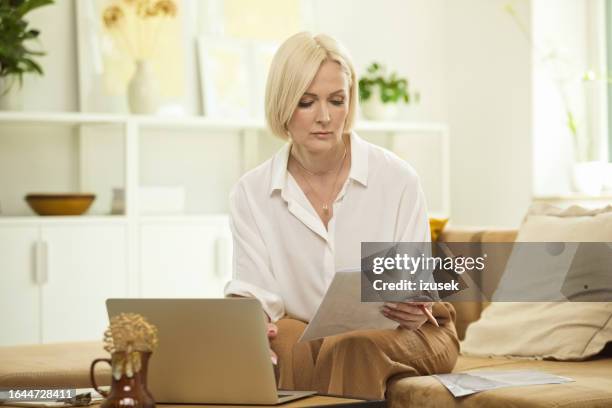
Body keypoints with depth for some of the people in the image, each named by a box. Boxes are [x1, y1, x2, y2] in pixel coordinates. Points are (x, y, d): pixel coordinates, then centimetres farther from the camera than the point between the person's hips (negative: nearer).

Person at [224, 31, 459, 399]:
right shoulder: (250, 194, -3)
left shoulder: (397, 179, -10)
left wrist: (414, 312, -31)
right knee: (282, 344, -33)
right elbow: (254, 289, -7)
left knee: (355, 348, -35)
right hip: (305, 335, 2)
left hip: (399, 338, -1)